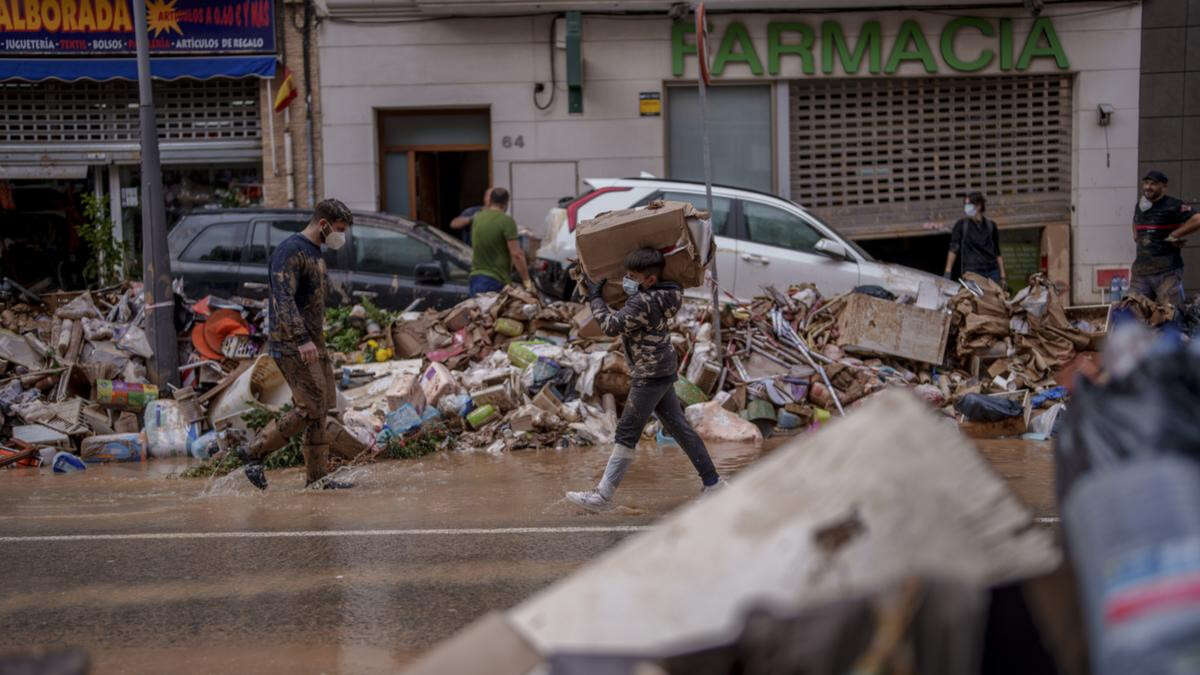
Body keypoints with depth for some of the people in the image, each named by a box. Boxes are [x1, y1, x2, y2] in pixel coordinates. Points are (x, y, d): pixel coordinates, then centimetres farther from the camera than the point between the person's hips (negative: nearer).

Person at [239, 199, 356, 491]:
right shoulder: (290, 251, -13)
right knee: (310, 408, -13)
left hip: (313, 343, 10)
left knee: (323, 407, 6)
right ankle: (255, 452, -2)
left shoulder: (315, 254, 18)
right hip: (291, 344, -10)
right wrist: (303, 340, -33)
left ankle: (317, 477, 10)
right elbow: (283, 299, -24)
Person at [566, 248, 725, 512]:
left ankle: (602, 495, -5)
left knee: (626, 433, -7)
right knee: (678, 426, 14)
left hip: (652, 375, -10)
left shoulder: (643, 303, -21)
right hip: (662, 371, 10)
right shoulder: (657, 294, 8)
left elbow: (611, 326, -25)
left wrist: (595, 297, -11)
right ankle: (712, 481, 19)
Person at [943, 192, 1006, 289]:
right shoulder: (961, 225, 3)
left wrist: (1003, 277, 10)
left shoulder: (991, 225, 9)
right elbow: (953, 250, 1)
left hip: (992, 271, 3)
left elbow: (998, 254, 13)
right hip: (972, 272, -2)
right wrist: (947, 273, -8)